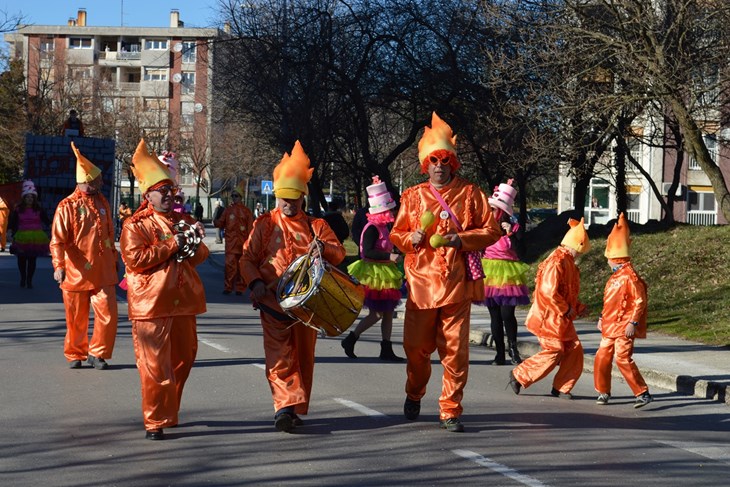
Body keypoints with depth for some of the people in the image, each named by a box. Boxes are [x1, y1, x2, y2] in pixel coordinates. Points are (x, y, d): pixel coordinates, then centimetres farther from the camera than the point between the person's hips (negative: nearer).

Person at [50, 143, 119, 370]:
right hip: (77, 273, -4)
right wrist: (58, 265, -27)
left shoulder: (102, 202, 10)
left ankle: (97, 353, 11)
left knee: (108, 315, -5)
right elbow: (58, 240, -15)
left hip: (103, 272, 4)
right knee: (77, 319, 7)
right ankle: (75, 355, 25)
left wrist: (113, 259, 25)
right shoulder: (67, 206, -9)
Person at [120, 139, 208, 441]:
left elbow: (202, 256, 18)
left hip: (183, 301, 7)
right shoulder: (135, 226, -2)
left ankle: (170, 412, 26)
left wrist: (196, 242, -6)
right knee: (155, 364, -7)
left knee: (183, 358, 12)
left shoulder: (183, 221, 17)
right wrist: (172, 246, -15)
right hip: (152, 303, -7)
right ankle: (155, 422, -1)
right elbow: (134, 259, -15)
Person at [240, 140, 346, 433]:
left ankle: (294, 409, 18)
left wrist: (324, 247, -17)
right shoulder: (264, 224, 8)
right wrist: (255, 282, -13)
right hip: (273, 300, -2)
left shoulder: (315, 226, 11)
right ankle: (285, 406, -20)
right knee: (279, 355, -12)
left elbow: (339, 254, 6)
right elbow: (247, 258, 5)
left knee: (303, 354, 7)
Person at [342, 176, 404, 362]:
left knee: (388, 313, 8)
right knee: (377, 313, -8)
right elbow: (367, 251, -25)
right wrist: (390, 256, -28)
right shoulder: (372, 228, -16)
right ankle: (350, 340, 2)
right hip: (374, 275, -10)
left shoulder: (382, 227, 13)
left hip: (383, 275, 10)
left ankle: (386, 350, 10)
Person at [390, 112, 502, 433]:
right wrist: (411, 239, -7)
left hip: (457, 283, -2)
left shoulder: (470, 193, 5)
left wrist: (461, 239, -11)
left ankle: (450, 411, 5)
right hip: (421, 282, 2)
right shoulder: (413, 196, 10)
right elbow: (396, 235, 15)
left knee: (455, 350, -4)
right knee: (416, 347, 6)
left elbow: (491, 230, 4)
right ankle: (414, 394, 34)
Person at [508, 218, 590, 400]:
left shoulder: (568, 262, 13)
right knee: (553, 352, -7)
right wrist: (567, 309, -18)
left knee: (574, 349, 4)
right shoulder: (556, 262, -21)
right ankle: (518, 376, 6)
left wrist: (578, 307, 9)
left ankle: (561, 387, 12)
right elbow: (548, 291, -28)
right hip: (550, 317, -10)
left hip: (562, 318, 10)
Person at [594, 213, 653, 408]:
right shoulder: (615, 276, 15)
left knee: (623, 359, -15)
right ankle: (603, 392, 22)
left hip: (624, 327, -9)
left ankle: (643, 393, -11)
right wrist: (602, 318, 22)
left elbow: (639, 301, -18)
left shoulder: (630, 277, -15)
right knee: (602, 357, 9)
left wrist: (632, 322, -21)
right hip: (610, 326, 9)